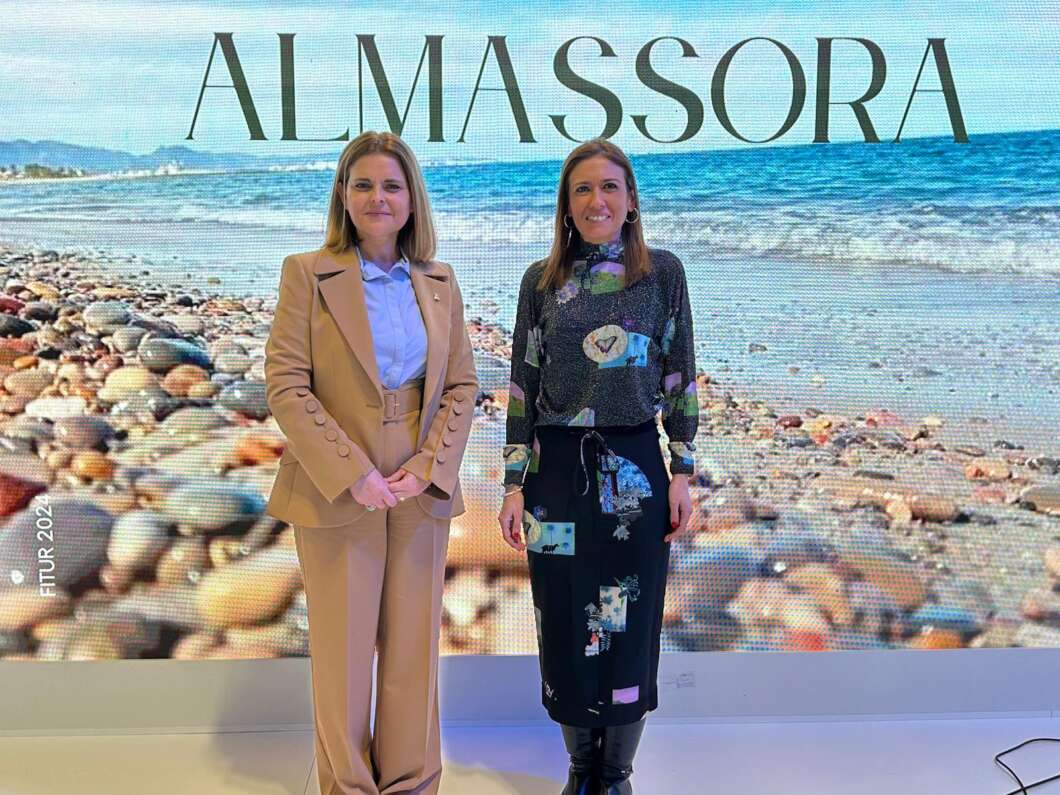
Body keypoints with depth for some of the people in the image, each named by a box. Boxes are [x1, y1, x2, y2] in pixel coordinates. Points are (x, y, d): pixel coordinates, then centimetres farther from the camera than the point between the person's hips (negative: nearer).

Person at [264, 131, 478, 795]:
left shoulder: (439, 281, 7)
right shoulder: (307, 274, -3)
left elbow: (462, 386, 7)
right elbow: (286, 386, -9)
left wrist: (429, 467, -7)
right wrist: (351, 473, -15)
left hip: (421, 491, 3)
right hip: (337, 493, -3)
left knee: (413, 650, 11)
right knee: (343, 651, 8)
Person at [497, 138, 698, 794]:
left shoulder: (663, 272, 1)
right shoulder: (541, 280, 4)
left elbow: (680, 380, 2)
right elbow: (523, 386, 4)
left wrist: (683, 474, -3)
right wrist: (514, 484, 0)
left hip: (635, 470, -1)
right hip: (557, 472, 1)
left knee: (629, 627, 7)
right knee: (567, 629, 9)